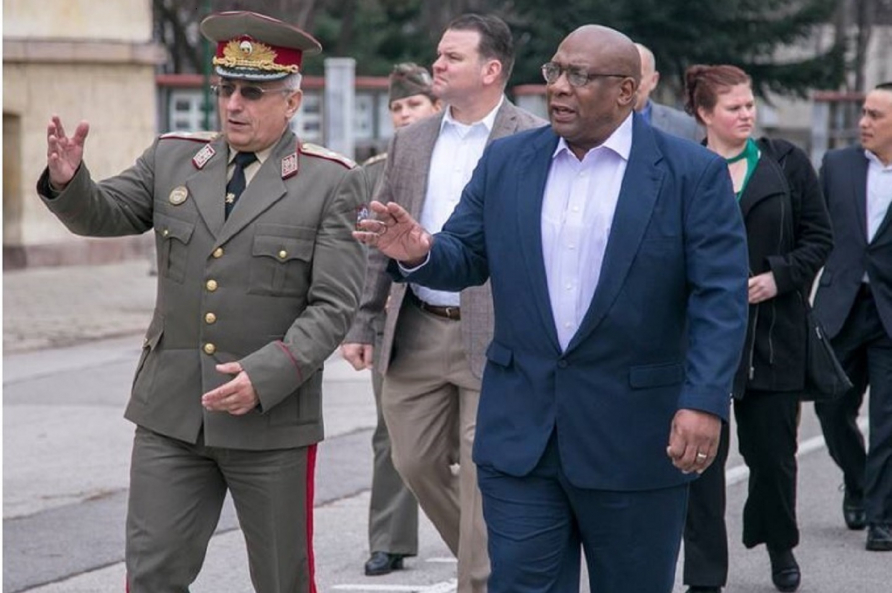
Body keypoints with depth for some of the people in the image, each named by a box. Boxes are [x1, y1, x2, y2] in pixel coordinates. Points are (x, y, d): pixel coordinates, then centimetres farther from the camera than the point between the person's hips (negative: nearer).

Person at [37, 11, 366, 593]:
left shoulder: (331, 182, -4)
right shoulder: (174, 159, 8)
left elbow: (334, 306, -10)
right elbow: (101, 214, 4)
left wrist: (265, 376, -22)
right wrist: (67, 178, -19)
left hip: (272, 420, -3)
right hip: (171, 415, 3)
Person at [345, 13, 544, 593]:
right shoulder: (410, 142, 10)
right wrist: (361, 322, 8)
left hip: (497, 338, -6)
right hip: (418, 331, 6)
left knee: (482, 477, -3)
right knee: (416, 462, 12)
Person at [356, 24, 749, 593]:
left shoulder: (693, 173, -5)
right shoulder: (506, 161, 6)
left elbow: (721, 299, -9)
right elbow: (466, 259, 9)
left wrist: (704, 402, -20)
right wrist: (421, 253, -15)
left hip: (636, 439, -3)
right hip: (521, 436, 3)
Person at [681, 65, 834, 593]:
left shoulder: (787, 163, 4)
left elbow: (820, 237, 5)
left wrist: (779, 278, -9)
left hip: (774, 333, 2)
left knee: (773, 448, 11)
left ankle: (779, 544, 37)